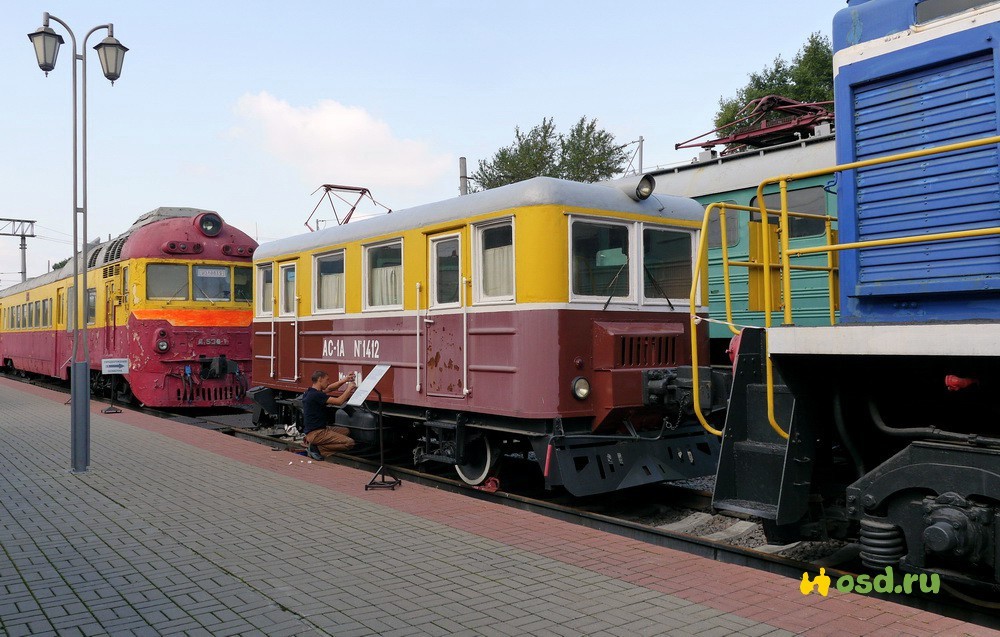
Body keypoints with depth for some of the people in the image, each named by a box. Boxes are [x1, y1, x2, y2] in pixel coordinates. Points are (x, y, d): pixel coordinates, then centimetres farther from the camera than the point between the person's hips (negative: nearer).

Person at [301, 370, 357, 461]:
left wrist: (345, 379, 13)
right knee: (350, 443, -17)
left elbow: (330, 388, 24)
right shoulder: (316, 395, -19)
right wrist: (349, 389, -7)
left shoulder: (310, 392, 11)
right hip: (315, 434, -10)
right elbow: (339, 401, -22)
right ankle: (317, 449, -9)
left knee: (346, 431, 24)